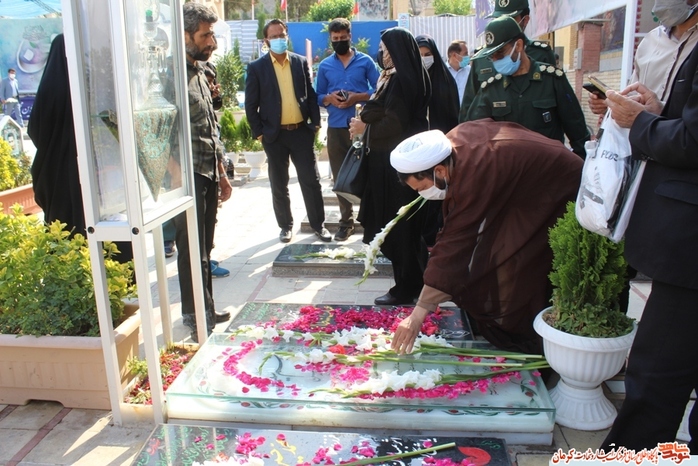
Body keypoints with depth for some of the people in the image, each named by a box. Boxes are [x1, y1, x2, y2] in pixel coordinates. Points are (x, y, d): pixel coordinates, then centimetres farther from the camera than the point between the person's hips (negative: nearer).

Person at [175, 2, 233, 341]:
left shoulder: (199, 72, 16)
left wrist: (221, 173, 20)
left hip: (209, 174, 9)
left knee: (205, 247, 16)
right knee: (192, 251, -1)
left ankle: (205, 310, 28)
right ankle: (197, 318, 11)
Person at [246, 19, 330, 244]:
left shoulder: (301, 62, 6)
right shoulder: (256, 67, -1)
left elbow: (311, 94, 8)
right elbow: (251, 104, 0)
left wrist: (315, 123, 1)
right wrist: (258, 132, -4)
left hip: (301, 131, 1)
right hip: (274, 134, -1)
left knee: (311, 180, 4)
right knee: (279, 184, 8)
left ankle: (318, 224, 15)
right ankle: (286, 226, 22)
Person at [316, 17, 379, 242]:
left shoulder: (365, 61, 3)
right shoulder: (324, 65, 10)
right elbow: (318, 96, 12)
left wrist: (358, 97, -15)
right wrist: (329, 98, -10)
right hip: (335, 127, 3)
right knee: (340, 176, 6)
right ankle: (346, 221, 17)